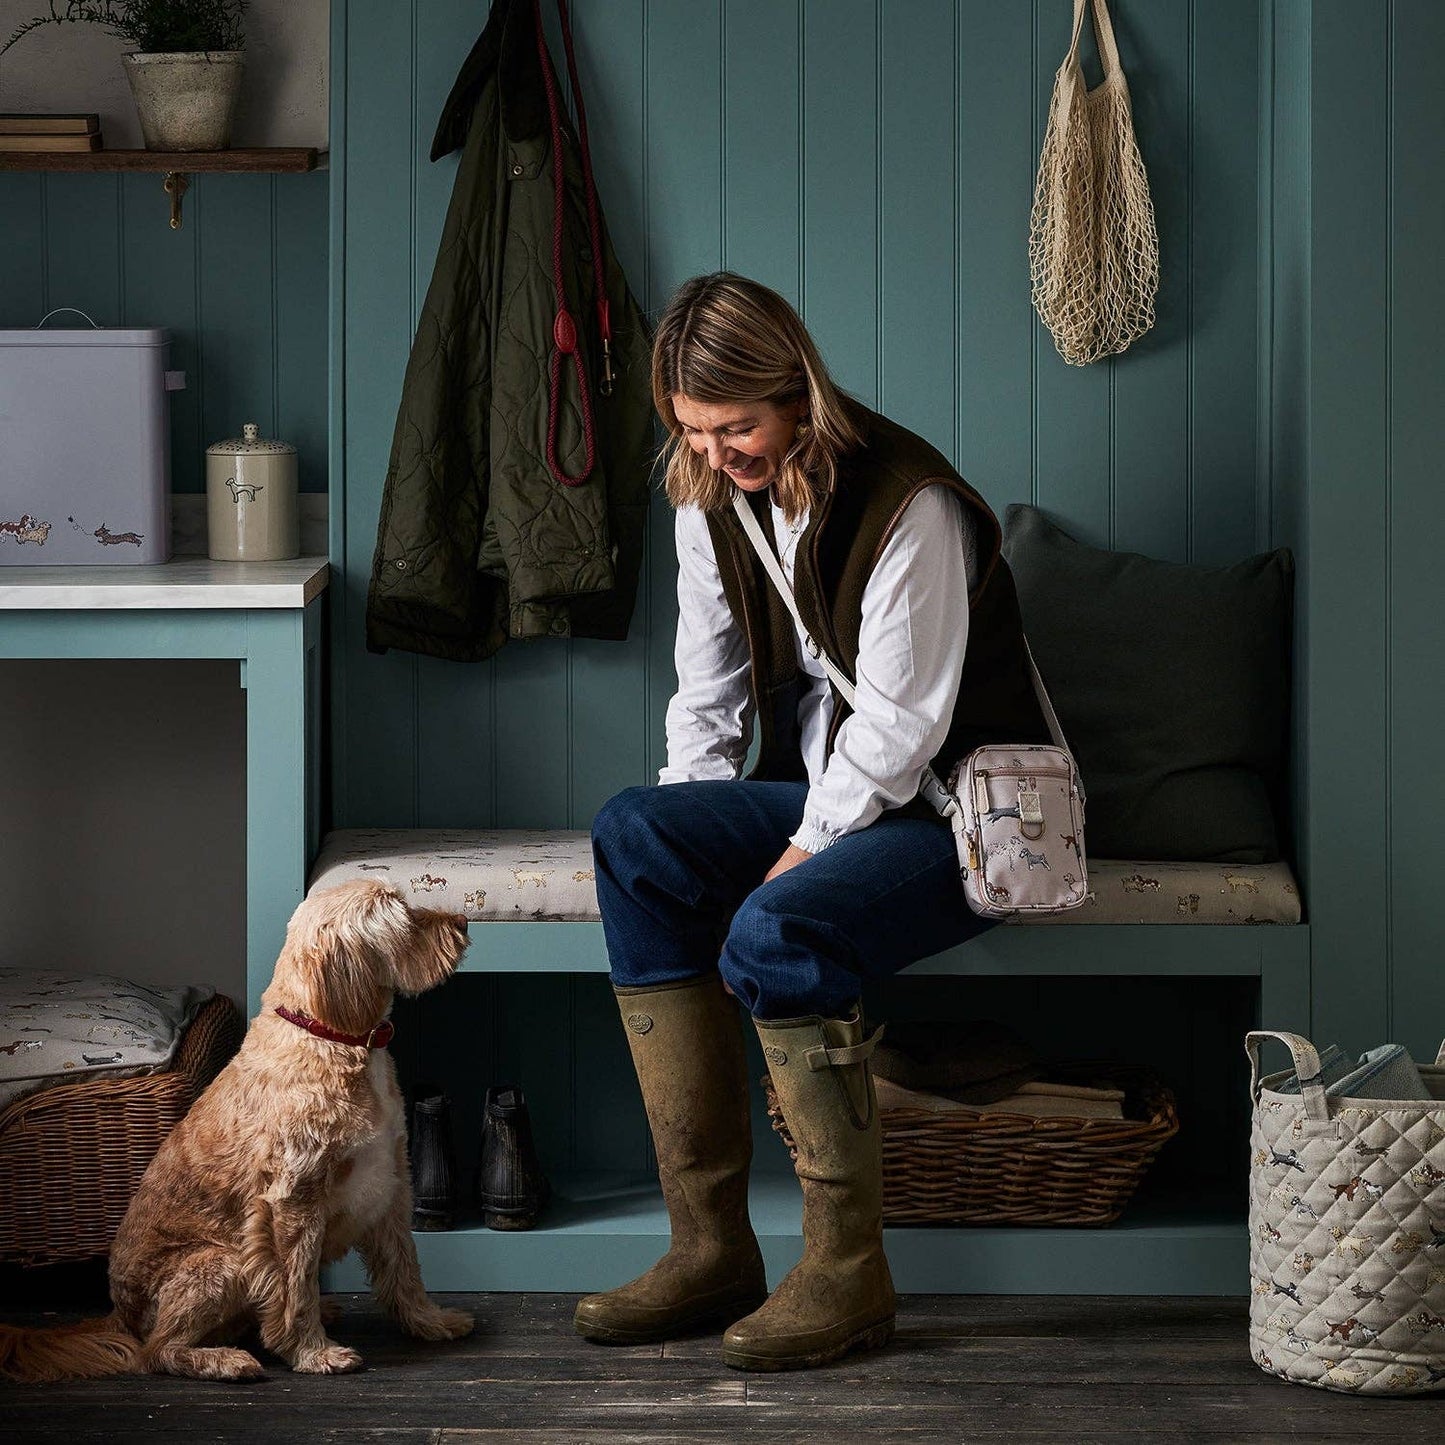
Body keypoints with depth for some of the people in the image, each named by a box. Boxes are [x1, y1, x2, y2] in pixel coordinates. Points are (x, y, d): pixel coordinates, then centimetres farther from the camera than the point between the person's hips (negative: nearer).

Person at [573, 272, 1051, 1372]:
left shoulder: (907, 503, -18)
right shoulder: (715, 504, 4)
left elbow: (900, 719, -18)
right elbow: (710, 698, 10)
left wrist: (798, 855, -18)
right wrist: (693, 847, -2)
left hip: (959, 815, -7)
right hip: (824, 793, 7)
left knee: (777, 930, -34)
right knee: (629, 832, -19)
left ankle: (850, 1271, -20)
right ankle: (710, 1247, -21)